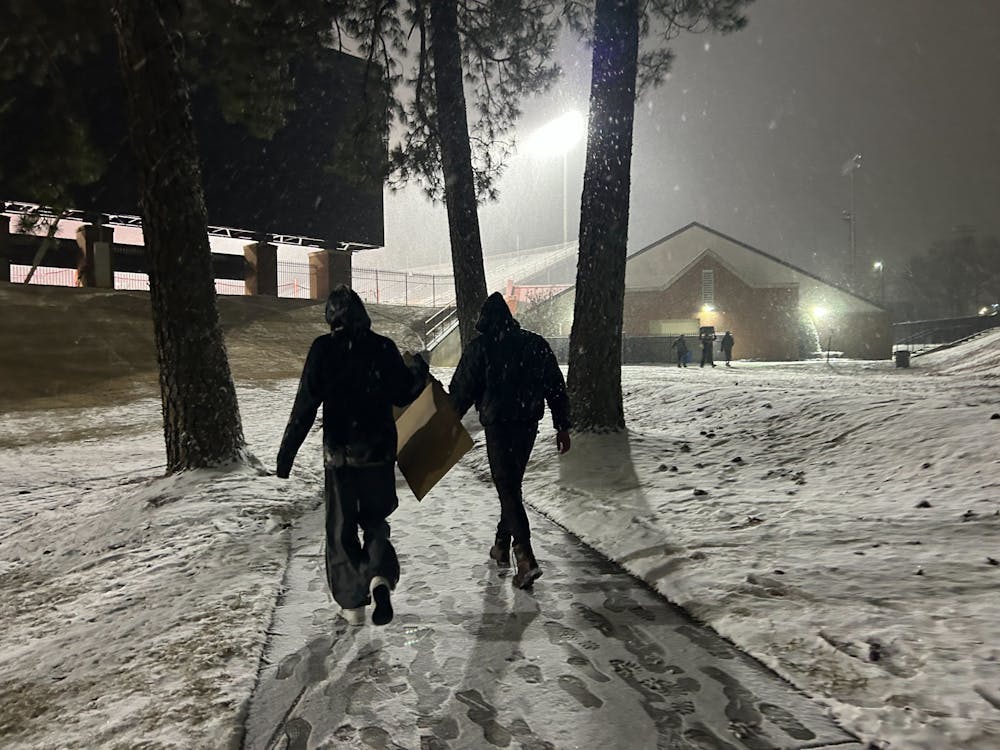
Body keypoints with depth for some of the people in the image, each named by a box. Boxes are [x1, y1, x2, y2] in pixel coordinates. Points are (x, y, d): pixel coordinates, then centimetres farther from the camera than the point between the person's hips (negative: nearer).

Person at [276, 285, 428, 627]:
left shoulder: (324, 348, -8)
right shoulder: (383, 347, -4)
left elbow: (305, 405, -10)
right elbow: (403, 394, 3)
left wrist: (287, 451, -4)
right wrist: (419, 371, 23)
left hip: (339, 454, -1)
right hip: (380, 453, 2)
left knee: (341, 528, 13)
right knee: (375, 520, 19)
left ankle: (352, 603, 17)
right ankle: (380, 576, -5)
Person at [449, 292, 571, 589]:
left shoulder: (479, 348, -7)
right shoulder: (536, 344, 6)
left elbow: (461, 391, -5)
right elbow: (556, 387, 7)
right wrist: (562, 426, 13)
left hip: (498, 426, -5)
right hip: (528, 425, 5)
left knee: (508, 490, -3)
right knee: (512, 485, 19)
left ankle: (526, 558, -13)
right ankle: (502, 546, 33)